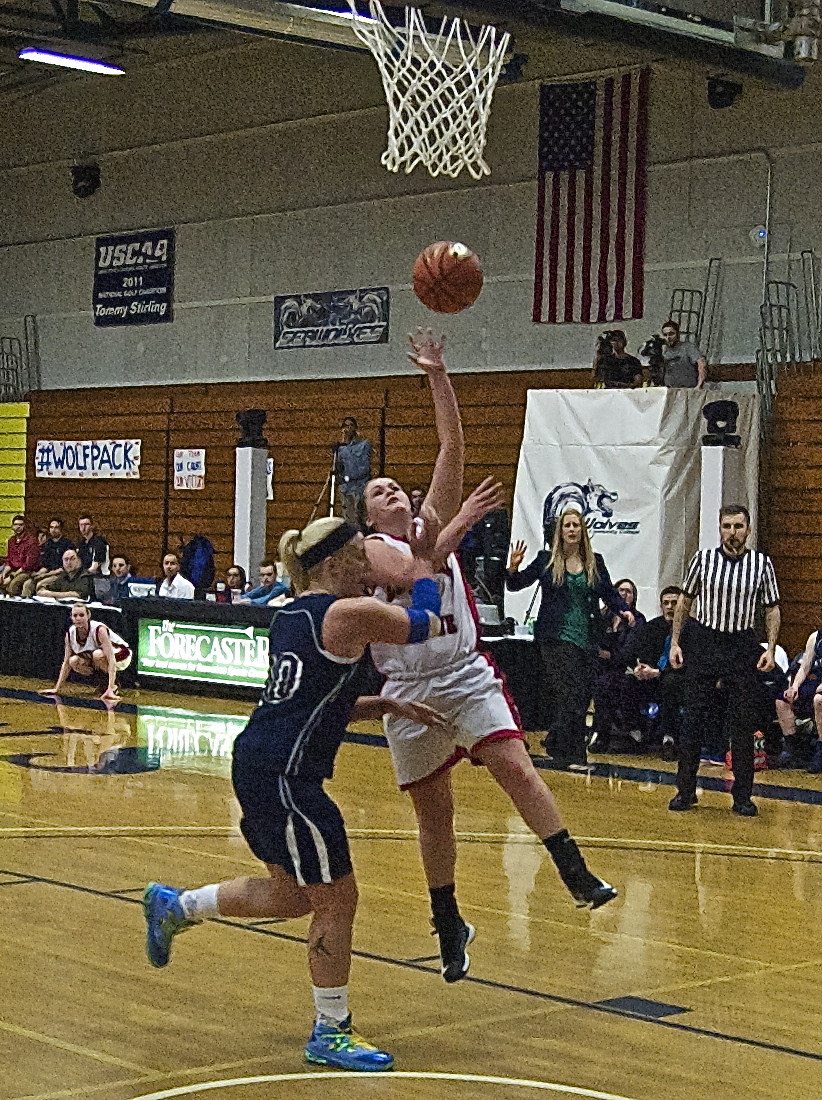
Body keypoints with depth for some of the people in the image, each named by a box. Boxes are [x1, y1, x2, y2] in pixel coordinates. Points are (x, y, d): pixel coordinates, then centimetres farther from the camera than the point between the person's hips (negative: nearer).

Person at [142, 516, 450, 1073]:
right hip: (285, 774, -10)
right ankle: (332, 1033, 11)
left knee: (293, 893, 24)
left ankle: (174, 906, 35)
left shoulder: (292, 615, 15)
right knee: (337, 898, 1)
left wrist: (388, 706, 15)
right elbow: (427, 625, -2)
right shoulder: (351, 613, -12)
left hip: (259, 762, 10)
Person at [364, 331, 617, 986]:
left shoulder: (435, 518, 10)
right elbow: (411, 575, -21)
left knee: (516, 767, -19)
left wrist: (438, 375, -7)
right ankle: (450, 927, 21)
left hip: (467, 676, 1)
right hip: (410, 690, -1)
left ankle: (577, 875, -22)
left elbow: (453, 447, -1)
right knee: (433, 813, 6)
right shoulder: (369, 549, 1)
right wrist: (462, 523, -22)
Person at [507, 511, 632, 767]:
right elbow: (516, 584, 9)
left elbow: (609, 593, 15)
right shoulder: (546, 560, 6)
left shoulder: (595, 562, 13)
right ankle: (570, 754, -10)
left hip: (586, 638, 4)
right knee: (569, 693, -14)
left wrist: (624, 610, -2)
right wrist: (514, 568, -11)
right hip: (556, 637, -4)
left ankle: (556, 743, 13)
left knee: (583, 695, -1)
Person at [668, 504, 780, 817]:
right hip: (703, 643, 0)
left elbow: (772, 608, 7)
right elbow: (685, 600, 10)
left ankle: (742, 796, 10)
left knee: (744, 723, 1)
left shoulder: (761, 563, 0)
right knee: (693, 720, 1)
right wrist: (675, 642, 5)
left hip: (742, 645, 0)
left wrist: (770, 649, -4)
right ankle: (685, 791, 11)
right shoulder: (703, 558, 1)